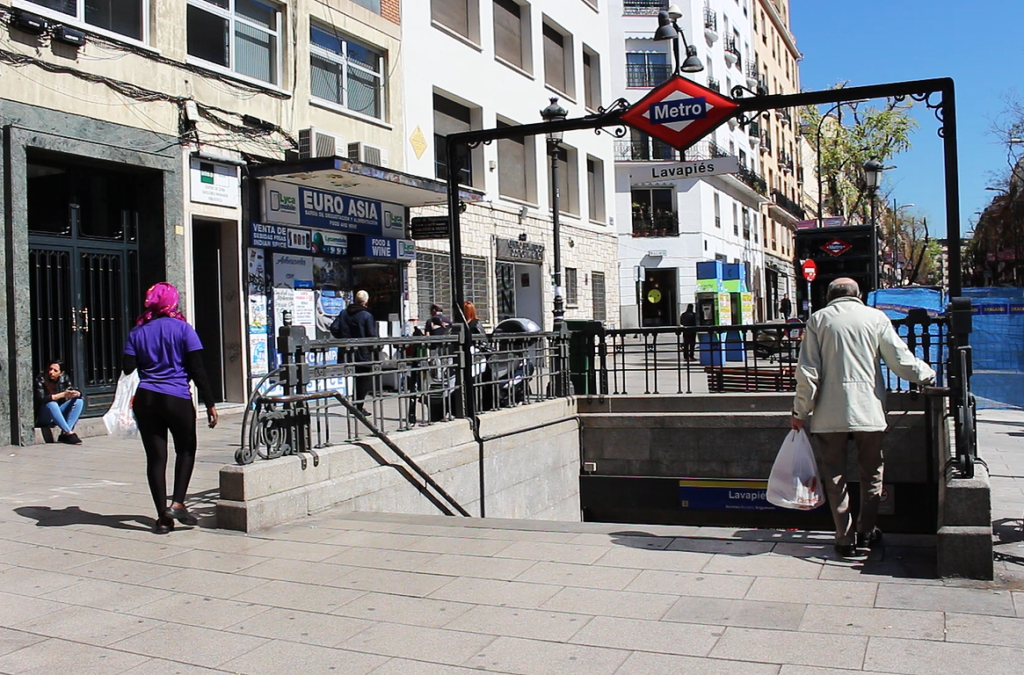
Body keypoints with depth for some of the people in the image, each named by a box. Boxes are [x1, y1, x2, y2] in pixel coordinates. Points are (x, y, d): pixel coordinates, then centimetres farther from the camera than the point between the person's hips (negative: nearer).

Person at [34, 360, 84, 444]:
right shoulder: (40, 379, -13)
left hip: (59, 413, 5)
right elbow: (41, 399, -25)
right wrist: (63, 394, -33)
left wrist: (76, 393, -29)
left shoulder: (64, 378, 1)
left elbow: (74, 390, -2)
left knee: (79, 401, -16)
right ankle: (69, 433, -36)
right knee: (51, 404, -35)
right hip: (43, 418, -5)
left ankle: (64, 434, -26)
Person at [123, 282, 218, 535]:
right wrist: (209, 404, -4)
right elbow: (197, 370, -6)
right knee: (186, 450, 15)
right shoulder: (183, 329, -2)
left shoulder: (138, 332, 6)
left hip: (146, 399, 3)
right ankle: (177, 503, 2)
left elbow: (127, 367, 0)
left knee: (155, 456, 5)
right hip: (177, 399, -2)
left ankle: (163, 516, 5)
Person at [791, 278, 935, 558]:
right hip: (869, 410, 1)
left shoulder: (818, 319, 3)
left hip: (829, 413, 0)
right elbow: (902, 362, 3)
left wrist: (800, 411, 3)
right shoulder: (875, 317, 4)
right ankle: (866, 533, 22)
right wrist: (928, 374, 23)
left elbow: (807, 371, -3)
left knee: (835, 476, 7)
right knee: (871, 472, 16)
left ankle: (845, 540, 8)